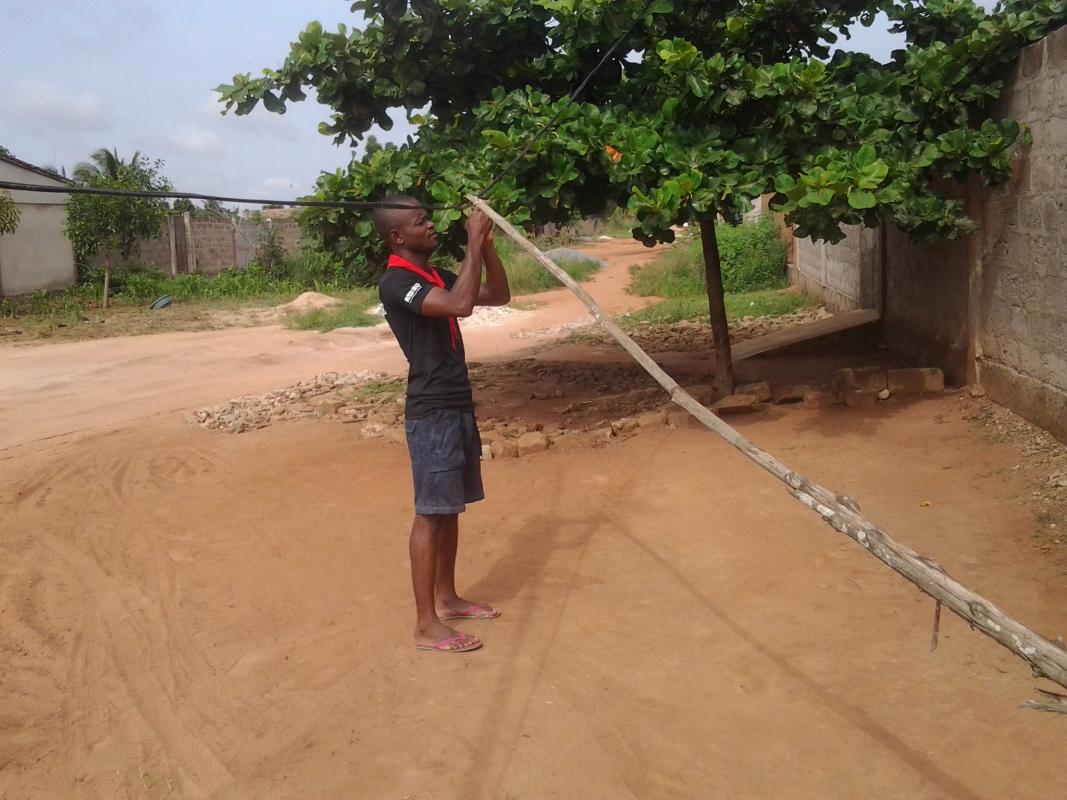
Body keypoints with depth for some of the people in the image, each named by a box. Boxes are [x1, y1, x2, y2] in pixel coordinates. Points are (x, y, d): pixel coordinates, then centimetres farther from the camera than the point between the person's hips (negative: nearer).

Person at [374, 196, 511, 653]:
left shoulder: (436, 277, 13)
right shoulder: (397, 283, -15)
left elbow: (499, 296, 16)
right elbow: (461, 305, -30)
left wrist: (487, 246, 3)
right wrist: (474, 244, -21)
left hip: (458, 407, 9)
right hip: (431, 413, -9)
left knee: (451, 508, 16)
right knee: (430, 514, -5)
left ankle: (447, 598, 28)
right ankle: (426, 625, 1)